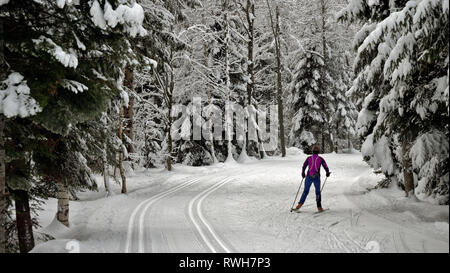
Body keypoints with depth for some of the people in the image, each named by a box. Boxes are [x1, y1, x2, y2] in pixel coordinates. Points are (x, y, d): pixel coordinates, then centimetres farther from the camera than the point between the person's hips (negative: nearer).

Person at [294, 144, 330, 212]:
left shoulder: (309, 158, 2)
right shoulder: (320, 159, -1)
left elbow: (304, 167, 4)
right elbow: (326, 167, 1)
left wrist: (303, 174, 21)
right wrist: (327, 173, 21)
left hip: (309, 177, 1)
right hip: (317, 177, -1)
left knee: (305, 191, 11)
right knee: (318, 192, 10)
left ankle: (300, 204, 1)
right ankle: (319, 207, 7)